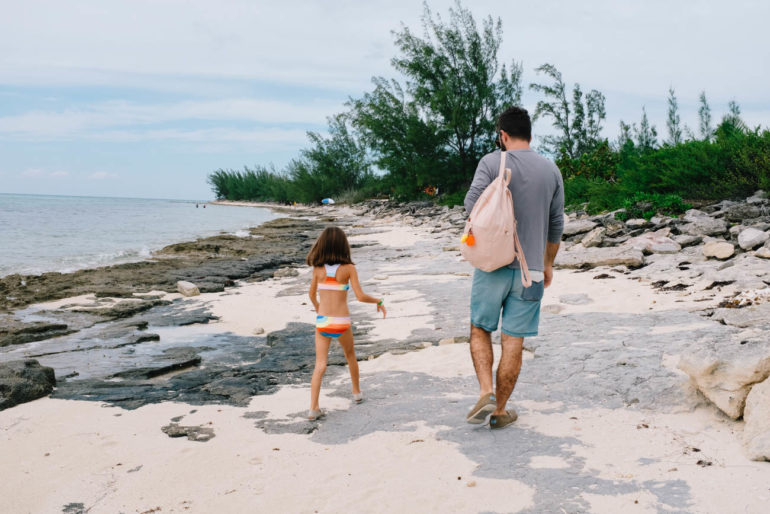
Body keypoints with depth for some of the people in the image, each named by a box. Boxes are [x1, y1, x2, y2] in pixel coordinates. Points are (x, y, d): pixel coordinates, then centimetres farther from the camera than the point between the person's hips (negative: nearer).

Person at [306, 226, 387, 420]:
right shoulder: (348, 268, -9)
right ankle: (357, 392, 41)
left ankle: (313, 408, -9)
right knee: (350, 355, 26)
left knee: (320, 365, 1)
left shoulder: (318, 268, -2)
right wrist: (379, 301, 3)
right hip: (342, 322, -1)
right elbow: (360, 296, -14)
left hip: (322, 322, 1)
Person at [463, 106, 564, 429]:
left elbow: (472, 205, -15)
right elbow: (556, 224, 12)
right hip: (531, 270, 3)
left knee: (480, 330, 15)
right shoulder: (551, 170, 8)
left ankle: (486, 393, 0)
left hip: (493, 265, -2)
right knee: (513, 342, 7)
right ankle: (500, 410, 18)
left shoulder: (492, 162, -5)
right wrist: (548, 264, 23)